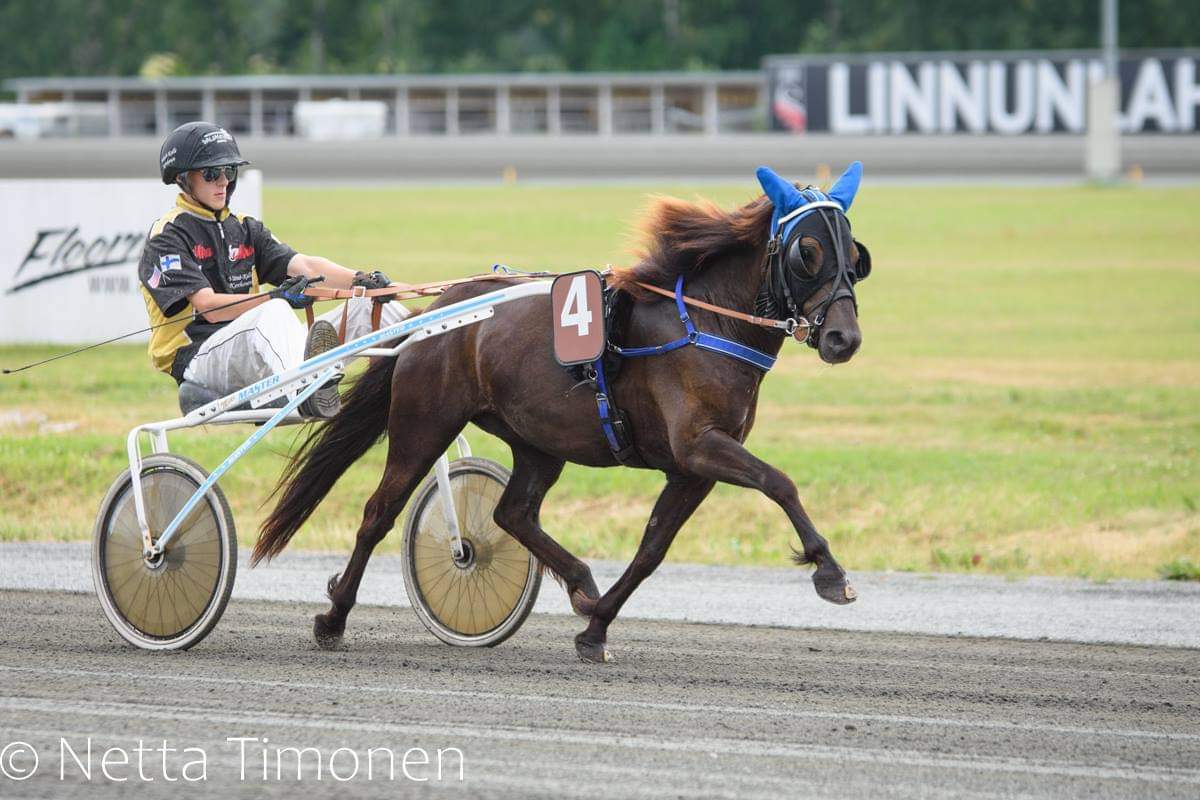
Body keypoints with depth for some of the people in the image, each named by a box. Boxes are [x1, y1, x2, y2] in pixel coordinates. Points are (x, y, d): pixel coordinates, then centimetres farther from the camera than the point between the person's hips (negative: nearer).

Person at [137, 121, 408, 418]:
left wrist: (360, 280, -14)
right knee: (274, 314, -40)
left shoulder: (245, 228, 21)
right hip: (198, 358, -8)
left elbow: (302, 265, 5)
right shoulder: (167, 236, -1)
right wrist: (276, 298, -29)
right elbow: (208, 307, -15)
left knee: (369, 309, -3)